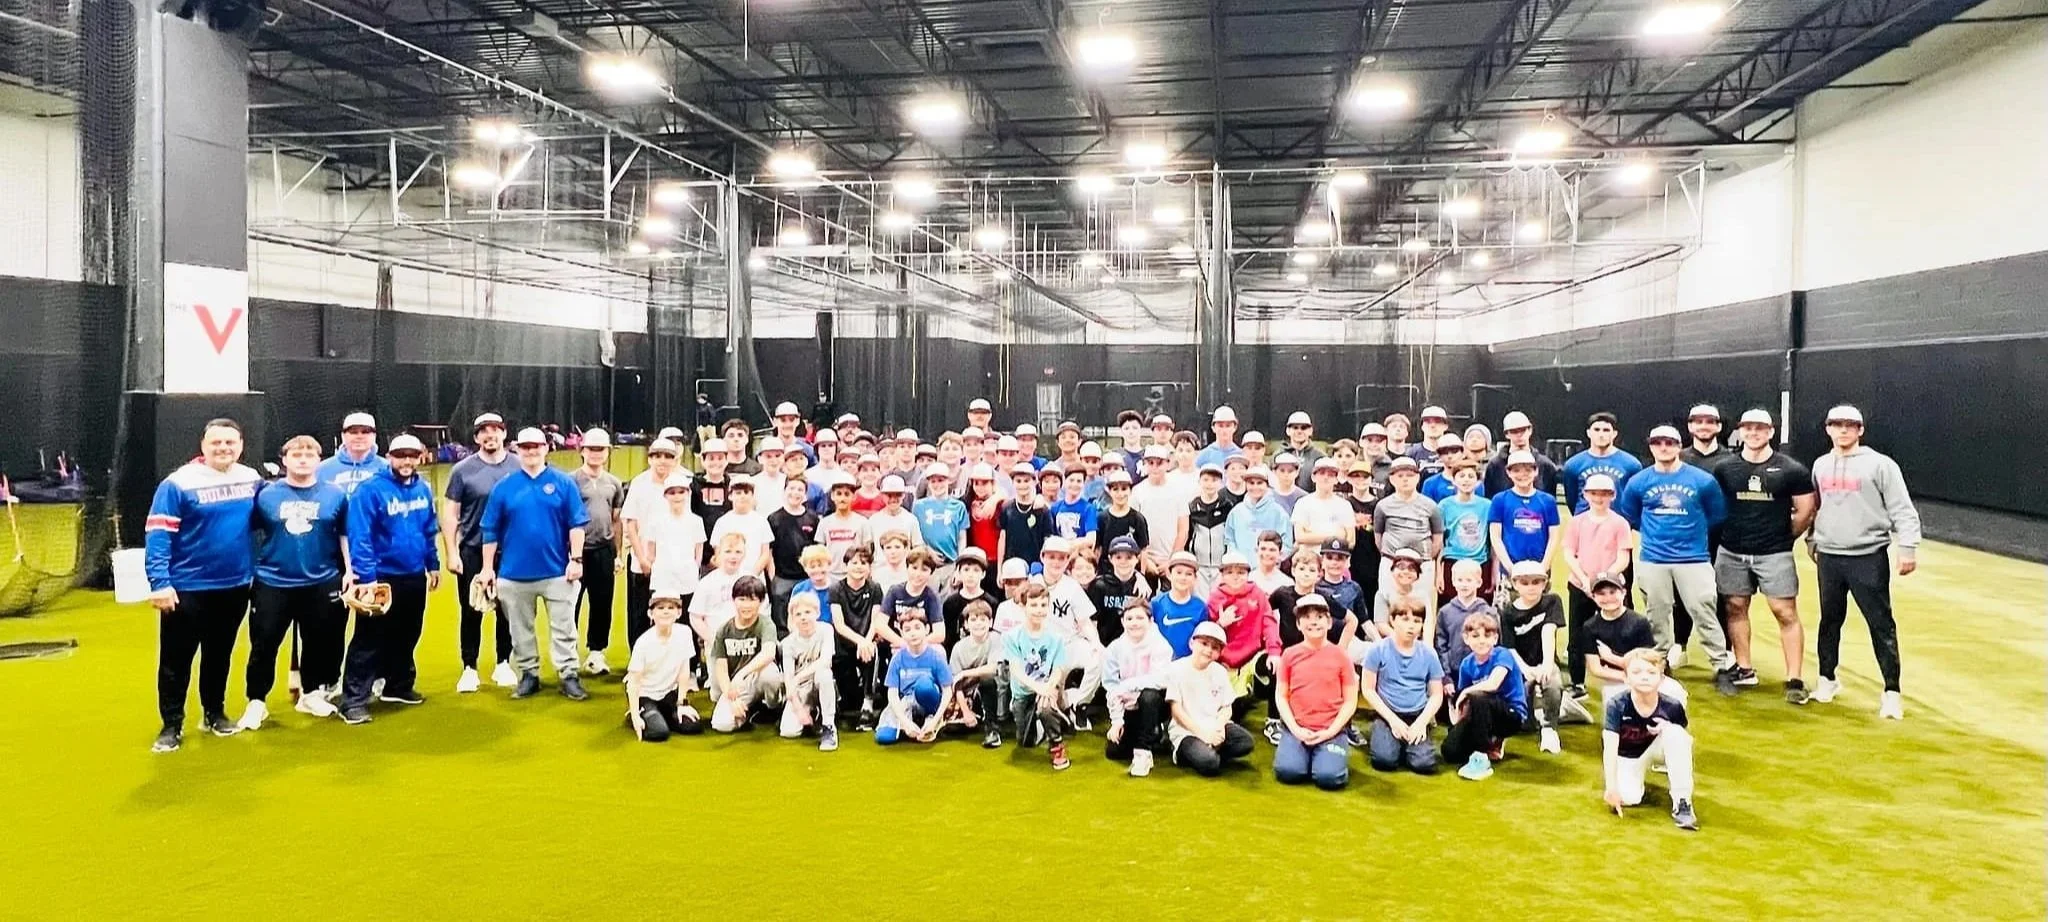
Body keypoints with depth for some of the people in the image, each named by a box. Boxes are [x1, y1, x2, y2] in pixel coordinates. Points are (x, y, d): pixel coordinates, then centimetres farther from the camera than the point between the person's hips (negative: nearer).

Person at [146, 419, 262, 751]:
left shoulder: (252, 479, 2)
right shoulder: (179, 483, -13)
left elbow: (259, 520, 19)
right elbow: (157, 535, -16)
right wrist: (159, 582, -23)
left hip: (235, 586, 4)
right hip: (187, 588, -4)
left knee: (220, 655, 18)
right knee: (176, 660, 5)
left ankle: (214, 713, 32)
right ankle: (172, 725, 17)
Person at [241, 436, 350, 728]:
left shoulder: (335, 494, 0)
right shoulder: (265, 494, -1)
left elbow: (346, 535, 8)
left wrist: (350, 570, 3)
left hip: (321, 583, 1)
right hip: (272, 583, -1)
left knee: (319, 642, 12)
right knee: (264, 644, 3)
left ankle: (312, 693, 29)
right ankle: (256, 702, 15)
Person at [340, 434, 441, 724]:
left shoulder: (423, 489, 4)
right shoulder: (371, 490, -15)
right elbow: (359, 537, -18)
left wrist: (433, 564, 18)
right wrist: (367, 577, -22)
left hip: (415, 577, 6)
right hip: (382, 577, -6)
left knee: (406, 636, 18)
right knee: (370, 640, -5)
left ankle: (399, 686, 33)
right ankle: (354, 699, -1)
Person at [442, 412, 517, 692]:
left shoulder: (519, 467, 1)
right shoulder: (463, 470, -3)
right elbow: (449, 513, -2)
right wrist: (452, 552, -8)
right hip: (472, 552, -1)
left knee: (507, 612, 9)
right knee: (471, 613, 5)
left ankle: (503, 665, 22)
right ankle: (470, 669, 15)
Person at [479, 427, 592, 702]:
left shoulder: (563, 483, 0)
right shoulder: (504, 487, 4)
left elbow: (576, 524, -2)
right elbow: (491, 531, 5)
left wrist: (576, 559, -9)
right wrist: (488, 568, 2)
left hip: (556, 570, -2)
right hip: (514, 572, 2)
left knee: (563, 628, 2)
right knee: (521, 630, 11)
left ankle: (568, 675, 9)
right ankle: (528, 675, 23)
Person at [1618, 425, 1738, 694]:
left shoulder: (1703, 480, -3)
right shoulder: (1638, 482, 1)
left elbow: (1717, 515, 8)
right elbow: (1629, 518, 14)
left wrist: (1694, 531, 9)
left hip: (1694, 559, -2)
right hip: (1652, 561, 2)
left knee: (1705, 616, -3)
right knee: (1657, 618, 11)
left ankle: (1723, 669, 6)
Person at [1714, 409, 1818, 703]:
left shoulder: (1791, 470, -3)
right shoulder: (1724, 469, 1)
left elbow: (1806, 510, 3)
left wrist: (1785, 538, 7)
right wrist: (1727, 533, 7)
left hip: (1775, 555, -2)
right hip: (1732, 553, 2)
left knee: (1786, 612, -4)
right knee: (1735, 608, 9)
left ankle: (1794, 679, 0)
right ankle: (1744, 669, 22)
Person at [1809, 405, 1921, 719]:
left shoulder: (1880, 464, -7)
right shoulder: (1821, 465, 10)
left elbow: (1902, 510, -9)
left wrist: (1908, 547, -15)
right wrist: (1811, 540, 23)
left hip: (1869, 557, -5)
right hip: (1829, 557, 5)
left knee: (1881, 625, -2)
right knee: (1830, 620, 15)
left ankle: (1892, 691, 4)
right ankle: (1827, 679, 29)